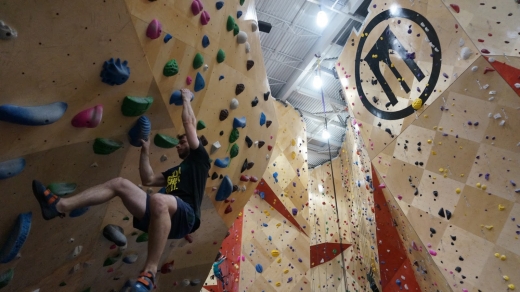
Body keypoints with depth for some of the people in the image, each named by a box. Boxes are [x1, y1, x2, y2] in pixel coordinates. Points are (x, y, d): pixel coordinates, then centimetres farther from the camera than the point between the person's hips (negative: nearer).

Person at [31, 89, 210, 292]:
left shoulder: (198, 159, 14)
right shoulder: (175, 170, 34)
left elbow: (190, 124, 11)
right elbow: (148, 180, 29)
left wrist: (186, 99, 24)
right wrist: (145, 151, 34)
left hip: (184, 216, -8)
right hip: (161, 216, 8)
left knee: (159, 200, -43)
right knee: (120, 184, 5)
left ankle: (149, 273, -32)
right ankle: (59, 206, 2)